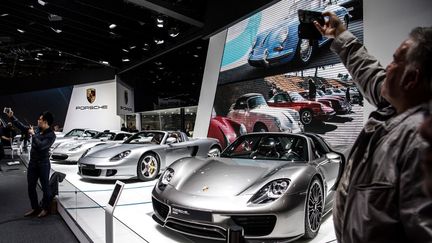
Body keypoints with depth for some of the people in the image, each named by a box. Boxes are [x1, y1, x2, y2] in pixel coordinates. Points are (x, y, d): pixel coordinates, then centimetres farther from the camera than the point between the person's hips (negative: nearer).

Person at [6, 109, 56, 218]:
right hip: (32, 163, 7)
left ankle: (45, 209, 19)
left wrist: (33, 134, -18)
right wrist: (11, 117, 11)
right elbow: (22, 127, 16)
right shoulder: (37, 129, 3)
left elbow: (40, 146, -28)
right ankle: (35, 208, 26)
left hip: (43, 164, -7)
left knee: (45, 187, 4)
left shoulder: (51, 135, -17)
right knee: (31, 187, 12)